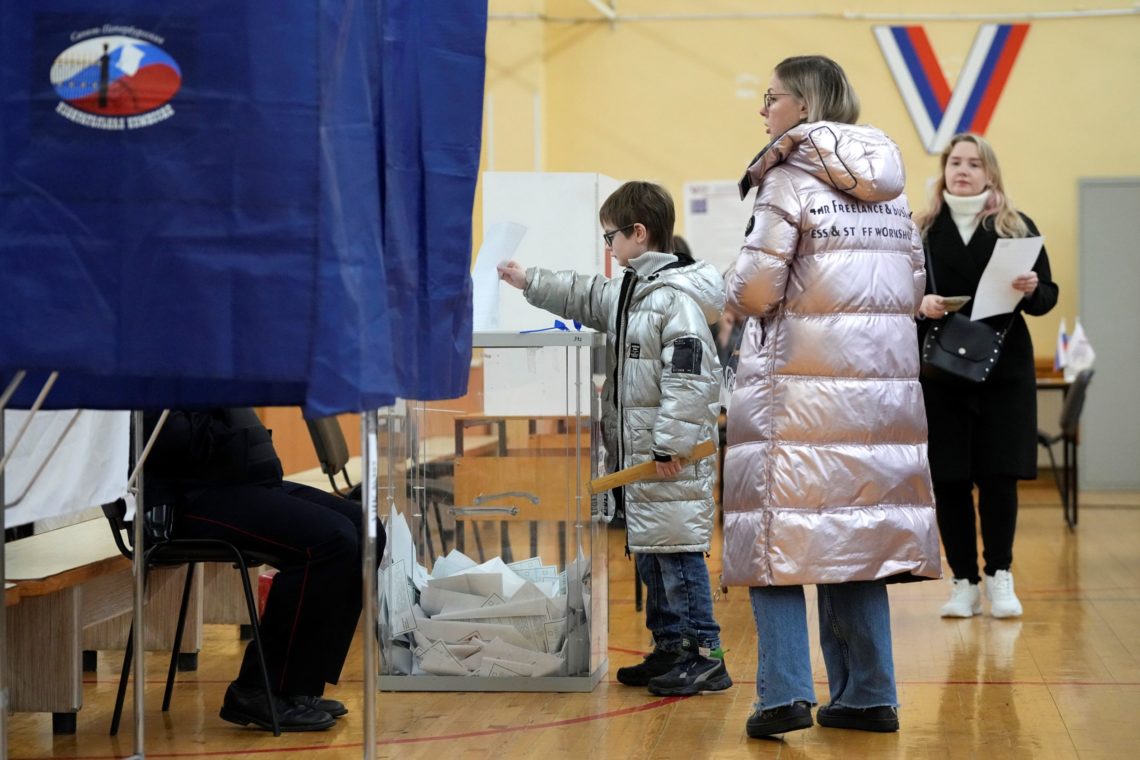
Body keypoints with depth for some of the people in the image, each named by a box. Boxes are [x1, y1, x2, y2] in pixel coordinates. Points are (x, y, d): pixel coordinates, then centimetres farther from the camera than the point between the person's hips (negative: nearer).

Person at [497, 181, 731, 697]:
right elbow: (586, 299, 36)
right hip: (637, 453, 11)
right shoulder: (630, 292, 16)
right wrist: (529, 283, 39)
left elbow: (687, 378, -22)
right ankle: (670, 648, 23)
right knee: (649, 555, 15)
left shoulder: (677, 298, -16)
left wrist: (671, 444, -24)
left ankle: (704, 655, -3)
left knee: (677, 551, -8)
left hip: (673, 459, -11)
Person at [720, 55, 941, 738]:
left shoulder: (791, 179, -7)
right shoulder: (890, 185, 12)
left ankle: (785, 693, -6)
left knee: (779, 543, 0)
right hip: (883, 384, 6)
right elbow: (916, 294, 15)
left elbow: (754, 293, -14)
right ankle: (867, 695, 14)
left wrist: (734, 288, 7)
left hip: (801, 385, -6)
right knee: (856, 542, 12)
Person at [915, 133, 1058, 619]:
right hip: (939, 373, 1)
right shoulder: (920, 232, 6)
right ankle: (964, 582, 11)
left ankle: (1000, 578, 13)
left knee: (999, 476, 0)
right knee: (948, 479, 1)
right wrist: (919, 304, -15)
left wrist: (1031, 290, -17)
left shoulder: (1018, 229, 5)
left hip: (1004, 371, 0)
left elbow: (1048, 297, 4)